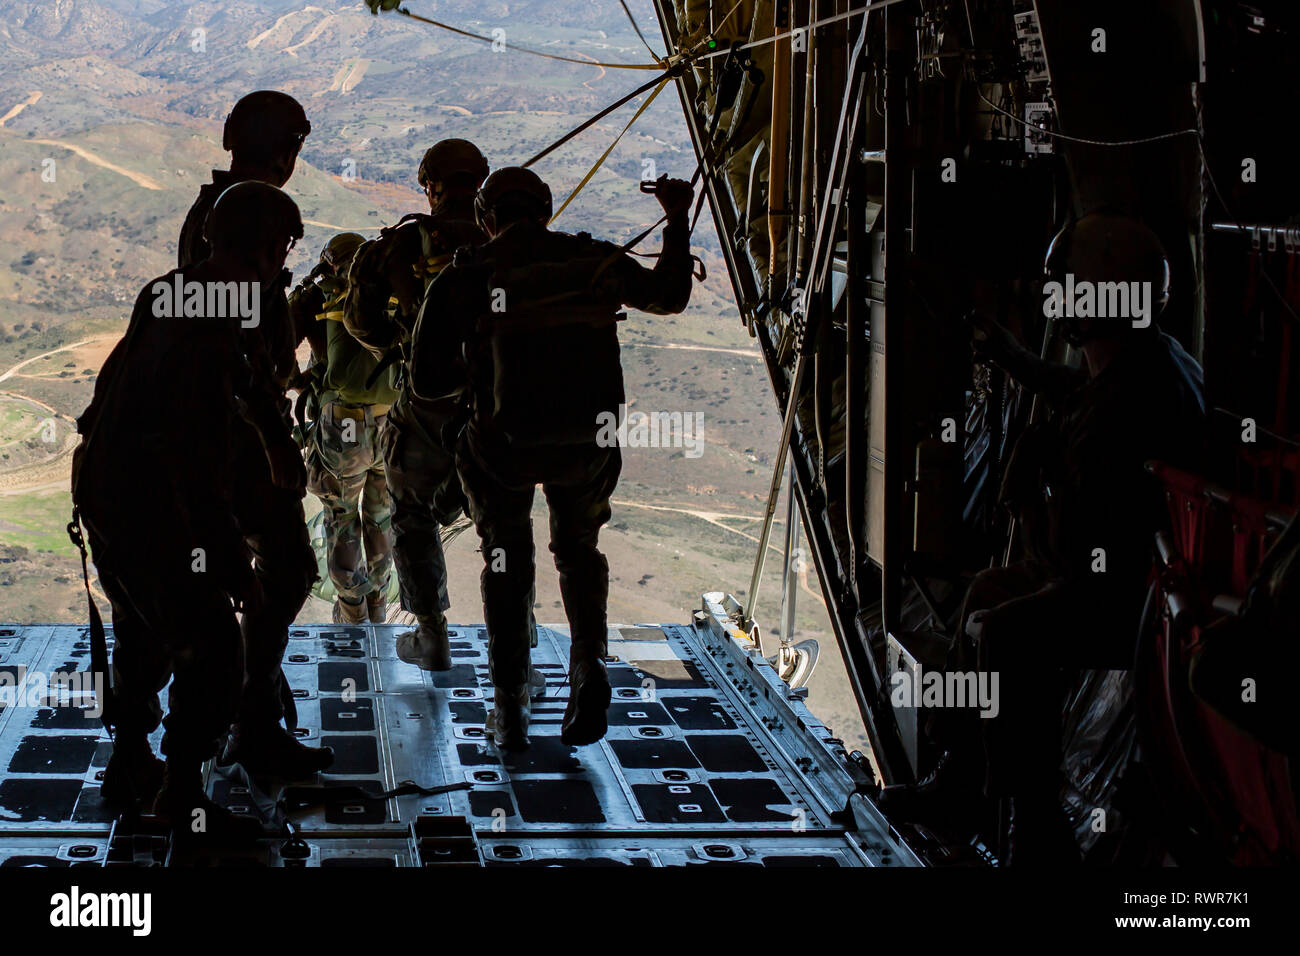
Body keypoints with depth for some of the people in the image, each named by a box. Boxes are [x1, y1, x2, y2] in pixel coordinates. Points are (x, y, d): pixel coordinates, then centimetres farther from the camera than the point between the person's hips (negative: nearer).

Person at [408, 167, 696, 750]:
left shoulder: (464, 278, -2)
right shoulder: (594, 261, 5)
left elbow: (427, 383, -1)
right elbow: (669, 295, 23)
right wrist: (677, 220, 36)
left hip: (504, 446, -2)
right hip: (588, 445, 2)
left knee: (507, 561, 22)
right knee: (578, 548, 28)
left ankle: (509, 709, 18)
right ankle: (589, 663, 7)